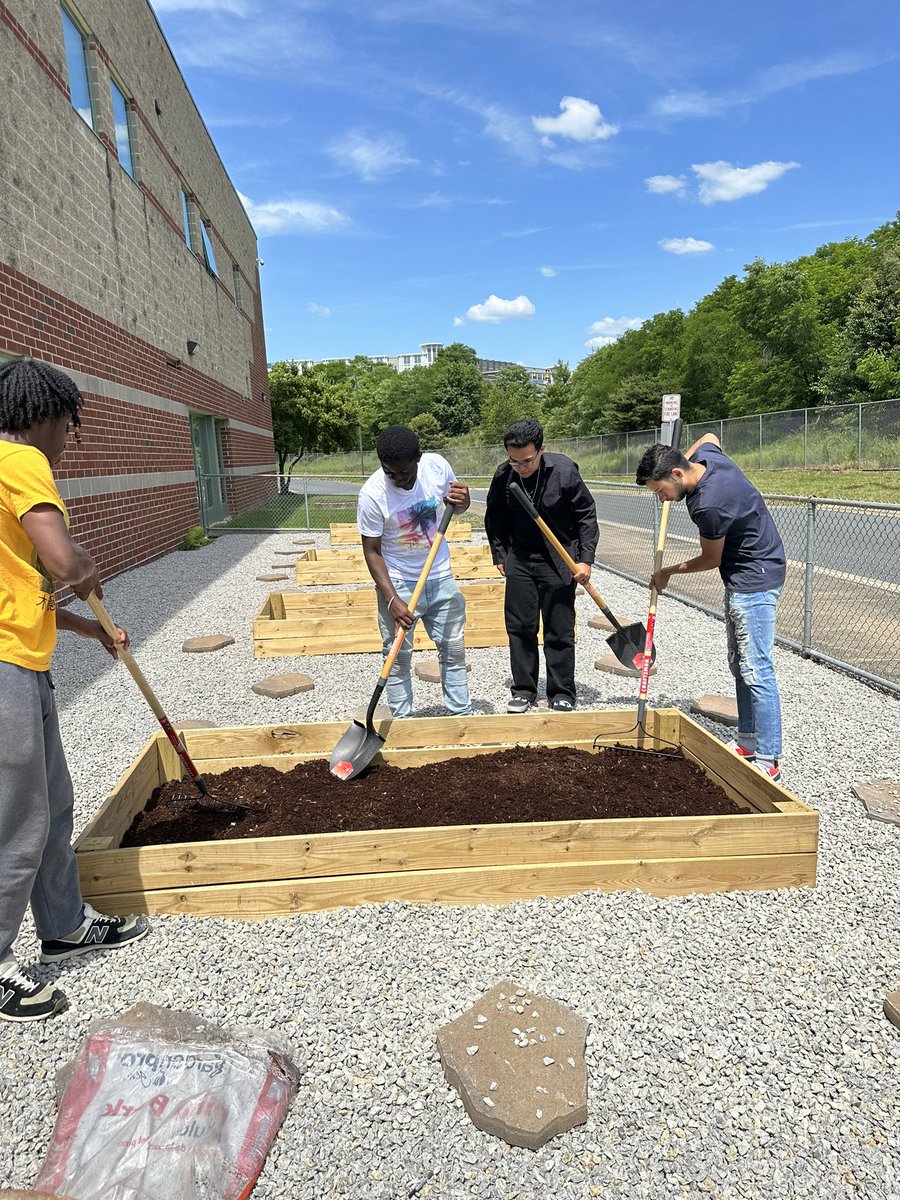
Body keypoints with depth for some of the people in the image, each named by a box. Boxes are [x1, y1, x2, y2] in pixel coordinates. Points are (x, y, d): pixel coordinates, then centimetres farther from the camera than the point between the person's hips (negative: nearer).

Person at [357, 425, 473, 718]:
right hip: (397, 582, -3)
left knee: (454, 649, 10)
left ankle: (461, 714, 23)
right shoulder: (372, 494, -22)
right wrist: (392, 599, -21)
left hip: (440, 575, 4)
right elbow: (372, 551, -13)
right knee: (398, 657, 3)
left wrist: (462, 501, -17)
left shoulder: (437, 466, -13)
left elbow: (456, 505, 8)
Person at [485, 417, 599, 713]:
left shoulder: (564, 470, -17)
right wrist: (500, 555, 8)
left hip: (559, 560, -3)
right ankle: (524, 691, 20)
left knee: (560, 631, 2)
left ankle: (562, 694, 15)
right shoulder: (503, 475, -8)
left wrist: (585, 559, -10)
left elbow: (587, 515, -6)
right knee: (520, 627, 6)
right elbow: (495, 519, 10)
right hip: (519, 559, 3)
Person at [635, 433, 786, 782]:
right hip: (740, 576, 10)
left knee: (756, 670, -10)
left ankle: (768, 761, -4)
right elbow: (709, 436, 25)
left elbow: (712, 559, -12)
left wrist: (670, 572, 2)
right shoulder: (706, 455, -2)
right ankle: (748, 742, 23)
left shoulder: (707, 505, -29)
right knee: (739, 665, 14)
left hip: (755, 579, -10)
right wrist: (682, 456, 16)